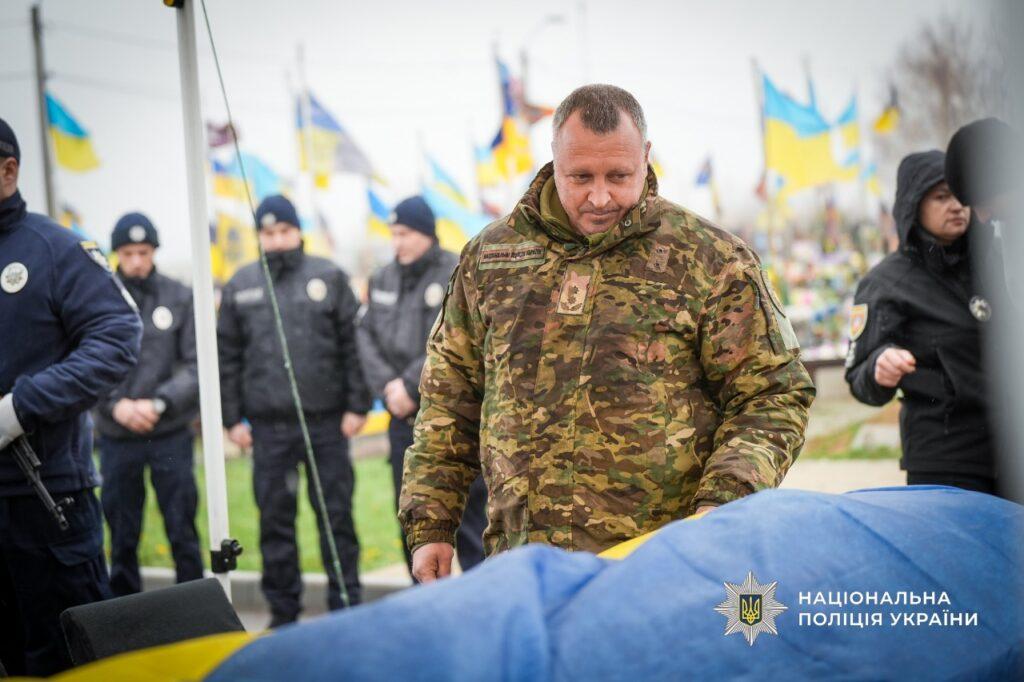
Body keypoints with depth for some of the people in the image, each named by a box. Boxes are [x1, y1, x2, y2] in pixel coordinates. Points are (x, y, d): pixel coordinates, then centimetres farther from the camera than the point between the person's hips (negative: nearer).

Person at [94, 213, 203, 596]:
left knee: (182, 529, 5)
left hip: (171, 434, -1)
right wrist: (116, 405, -16)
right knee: (122, 535, 9)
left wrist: (159, 403, -15)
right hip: (116, 437, 1)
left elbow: (196, 366, -3)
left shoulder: (180, 298, 0)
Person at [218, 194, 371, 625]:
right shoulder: (240, 287, 9)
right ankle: (283, 612, 15)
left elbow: (353, 345, 2)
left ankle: (345, 603, 13)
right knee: (275, 520, 6)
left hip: (327, 420, -1)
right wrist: (233, 418, 4)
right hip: (269, 424, 2)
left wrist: (357, 406, -3)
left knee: (336, 514, 4)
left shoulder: (328, 277, 4)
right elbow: (228, 358, 9)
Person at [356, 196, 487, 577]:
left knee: (467, 514, -4)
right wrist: (388, 386, -7)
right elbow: (367, 336, 8)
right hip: (403, 417, 6)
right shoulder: (384, 280, 13)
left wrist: (410, 386, -16)